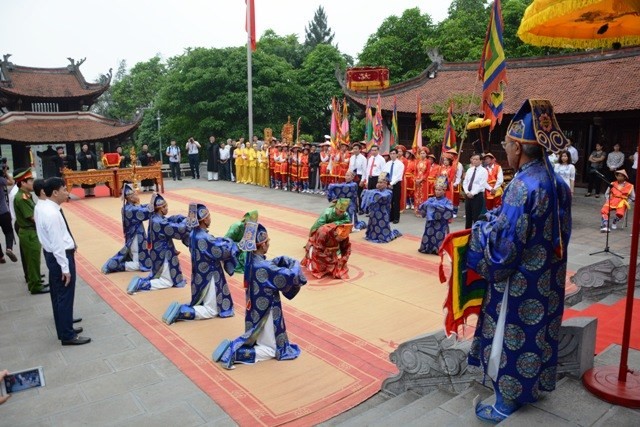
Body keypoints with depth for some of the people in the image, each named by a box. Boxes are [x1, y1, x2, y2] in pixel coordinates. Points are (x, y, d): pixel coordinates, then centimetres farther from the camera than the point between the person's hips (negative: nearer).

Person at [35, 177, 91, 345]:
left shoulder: (43, 207, 5)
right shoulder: (52, 214, -26)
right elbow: (57, 244, -25)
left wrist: (69, 242, 11)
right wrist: (65, 268, -20)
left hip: (51, 254, 11)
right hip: (60, 256, -11)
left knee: (58, 294, 20)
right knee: (65, 296, 1)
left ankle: (64, 328, 35)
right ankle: (67, 335, 13)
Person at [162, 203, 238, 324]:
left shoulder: (193, 234, 0)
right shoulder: (204, 238, -27)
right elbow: (223, 251, -18)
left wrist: (224, 241, -1)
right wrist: (231, 242, 0)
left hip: (200, 275, 9)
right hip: (209, 276, -9)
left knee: (204, 303, 26)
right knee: (211, 311, 5)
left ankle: (180, 308, 8)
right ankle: (181, 312, -10)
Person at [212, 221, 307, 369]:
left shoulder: (251, 260, -3)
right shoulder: (264, 268, -30)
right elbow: (292, 277, -28)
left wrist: (287, 261, -2)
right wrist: (295, 264, -8)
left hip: (255, 311, 9)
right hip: (265, 313, -9)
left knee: (260, 340, 29)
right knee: (271, 350, 8)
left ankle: (233, 345, 10)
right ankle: (234, 352, -7)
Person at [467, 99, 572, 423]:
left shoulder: (523, 185, -25)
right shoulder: (557, 182, 3)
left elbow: (504, 241, -24)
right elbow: (556, 230, 12)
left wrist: (481, 228, -5)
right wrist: (497, 219, 11)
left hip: (521, 281, -8)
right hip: (547, 279, 8)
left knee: (512, 336, 7)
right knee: (537, 332, 21)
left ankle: (506, 404, 22)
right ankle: (531, 386, 40)